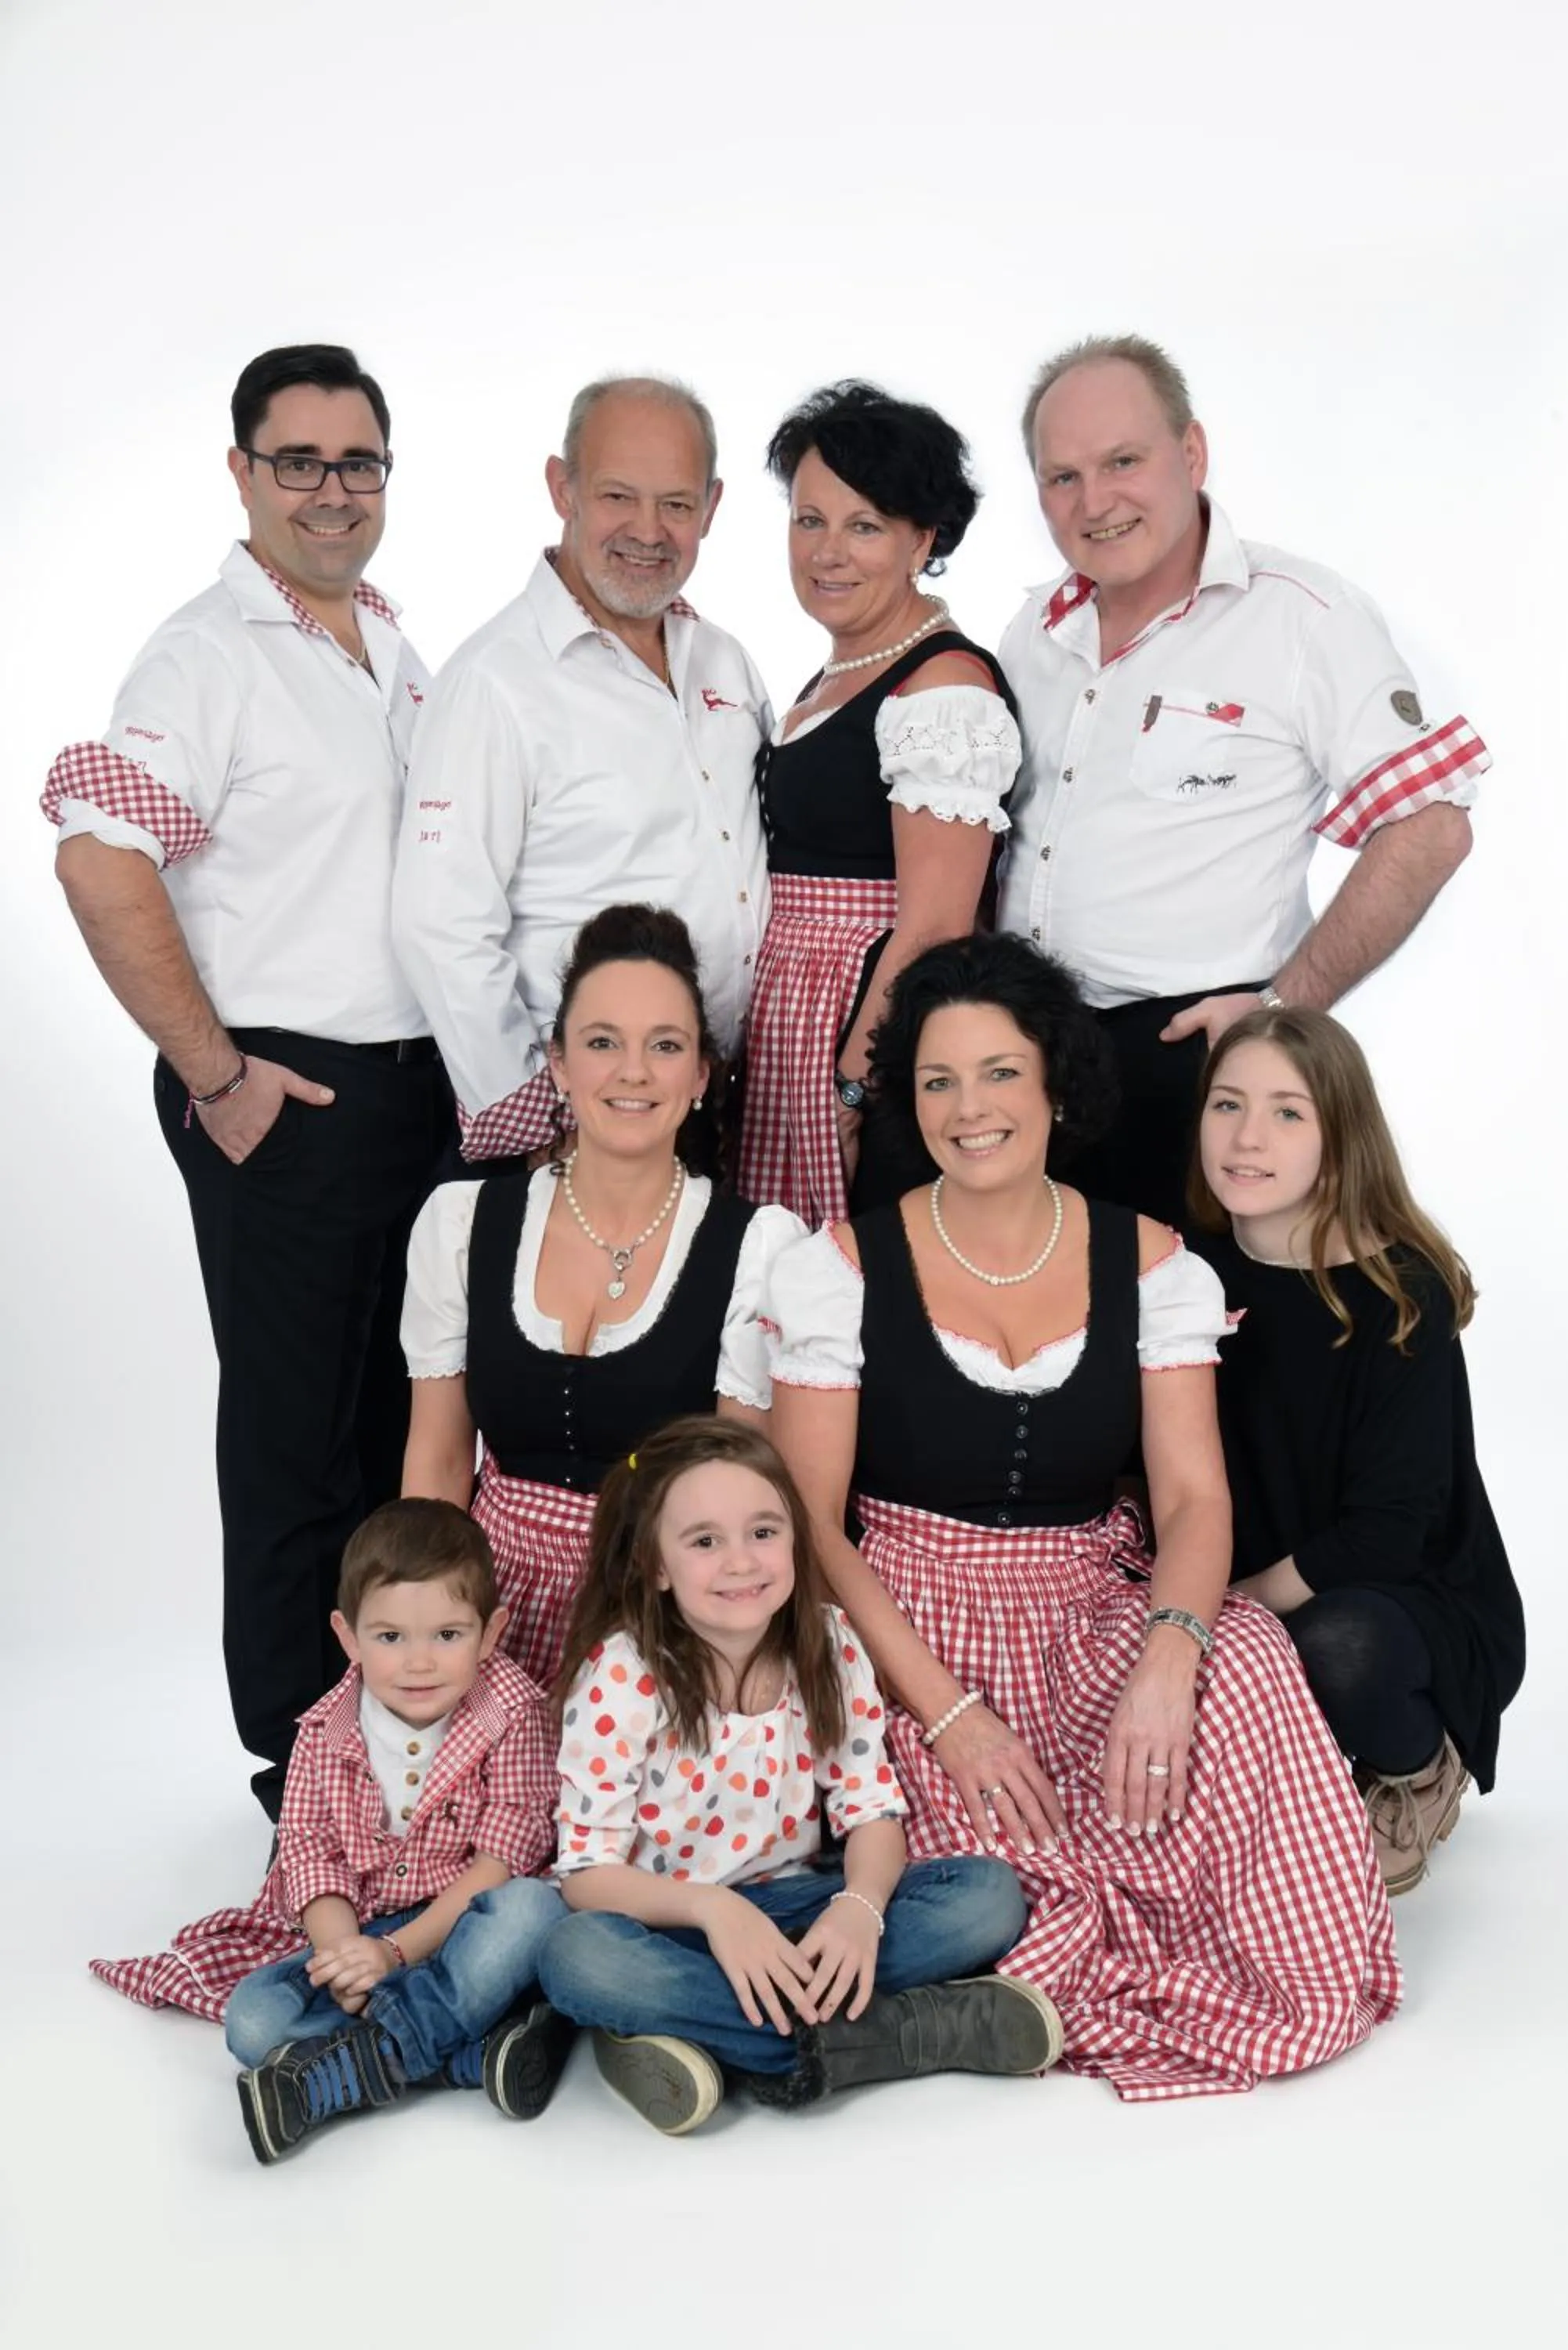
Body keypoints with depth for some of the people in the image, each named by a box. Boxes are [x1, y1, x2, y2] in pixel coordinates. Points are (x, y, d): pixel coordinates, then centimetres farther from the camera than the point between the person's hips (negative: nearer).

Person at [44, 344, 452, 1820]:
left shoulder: (392, 644, 13)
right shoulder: (209, 656, -11)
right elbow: (100, 866, -21)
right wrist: (215, 1074, -17)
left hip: (416, 1085, 8)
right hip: (288, 1100, -7)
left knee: (405, 1418, 16)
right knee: (299, 1436, 2)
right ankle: (301, 1764, 18)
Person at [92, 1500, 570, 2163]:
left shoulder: (513, 1715, -11)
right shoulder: (328, 1734, -1)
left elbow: (506, 1856, -14)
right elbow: (309, 1851, -2)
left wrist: (397, 1951, -23)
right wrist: (341, 1952, -23)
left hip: (462, 1931, -3)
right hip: (357, 1932, 3)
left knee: (535, 1908, -36)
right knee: (253, 2019, -23)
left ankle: (333, 2075, -36)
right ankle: (477, 2050, -28)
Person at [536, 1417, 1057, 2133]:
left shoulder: (829, 1648, -5)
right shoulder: (621, 1677, -16)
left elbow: (873, 1812, -5)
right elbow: (588, 1872, -16)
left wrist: (860, 1905, -28)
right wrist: (712, 1908, -34)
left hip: (795, 1908, 3)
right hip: (672, 1921, -3)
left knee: (990, 1896, -17)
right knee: (579, 1958, -37)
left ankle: (704, 2034, -25)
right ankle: (896, 2034, -31)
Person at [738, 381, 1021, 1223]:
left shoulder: (945, 688, -13)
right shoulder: (836, 678, 16)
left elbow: (931, 929, -18)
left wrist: (851, 1091, -18)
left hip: (880, 1033, -9)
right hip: (785, 1025, 9)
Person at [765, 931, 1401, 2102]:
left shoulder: (1152, 1266, 2)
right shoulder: (838, 1268, -3)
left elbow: (1195, 1497, -6)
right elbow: (809, 1521, -7)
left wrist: (1168, 1653, -28)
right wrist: (946, 1709, -19)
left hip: (1095, 1612, 2)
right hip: (912, 1626, -2)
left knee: (1246, 1663, -30)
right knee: (994, 1866, -28)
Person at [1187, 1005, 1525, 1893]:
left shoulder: (1400, 1293, -17)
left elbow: (1385, 1530, -20)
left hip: (1426, 1602, -4)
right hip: (1245, 1602, 5)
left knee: (1334, 1649, -39)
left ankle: (1422, 1772, -2)